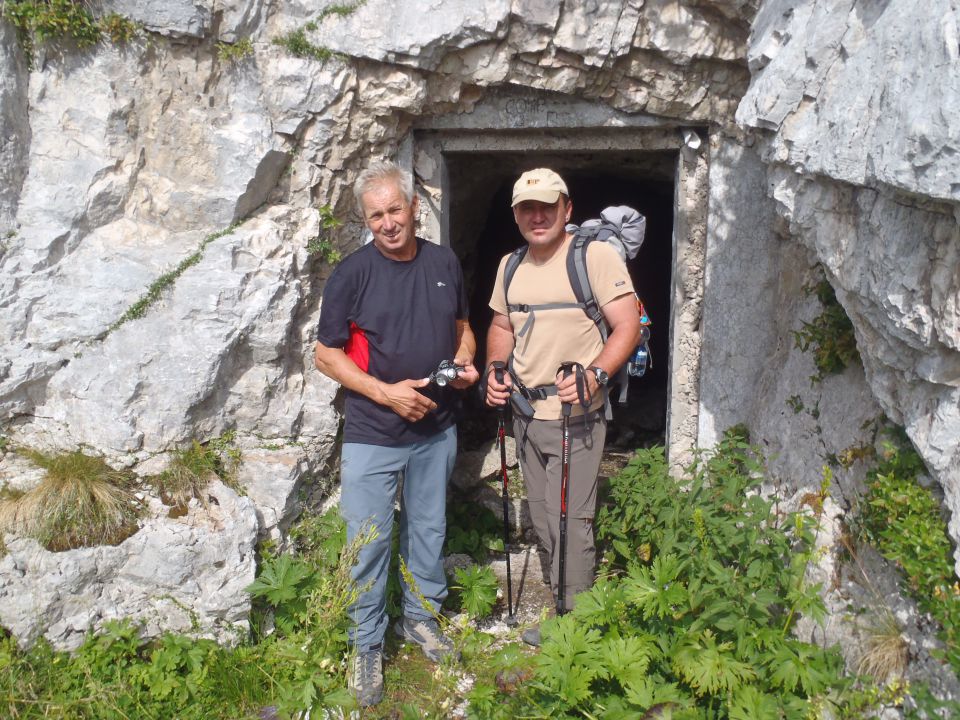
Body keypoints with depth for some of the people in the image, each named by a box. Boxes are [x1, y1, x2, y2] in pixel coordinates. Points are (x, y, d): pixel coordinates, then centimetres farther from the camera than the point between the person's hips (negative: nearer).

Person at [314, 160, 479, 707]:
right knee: (371, 541, 4)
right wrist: (386, 392, -18)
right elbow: (327, 354, -8)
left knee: (429, 529, 18)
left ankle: (421, 617, 40)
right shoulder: (352, 273, -10)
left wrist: (466, 363, -6)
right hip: (373, 435, -4)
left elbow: (462, 326, 15)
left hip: (437, 429, 4)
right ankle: (368, 646, 23)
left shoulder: (445, 263, 2)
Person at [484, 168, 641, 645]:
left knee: (570, 520, -4)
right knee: (542, 519, 17)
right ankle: (567, 600, 34)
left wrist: (596, 374, -29)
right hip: (526, 414, 7)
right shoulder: (510, 266, 11)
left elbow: (627, 325, -14)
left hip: (575, 416, -7)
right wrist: (495, 368, 4)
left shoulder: (596, 255, -11)